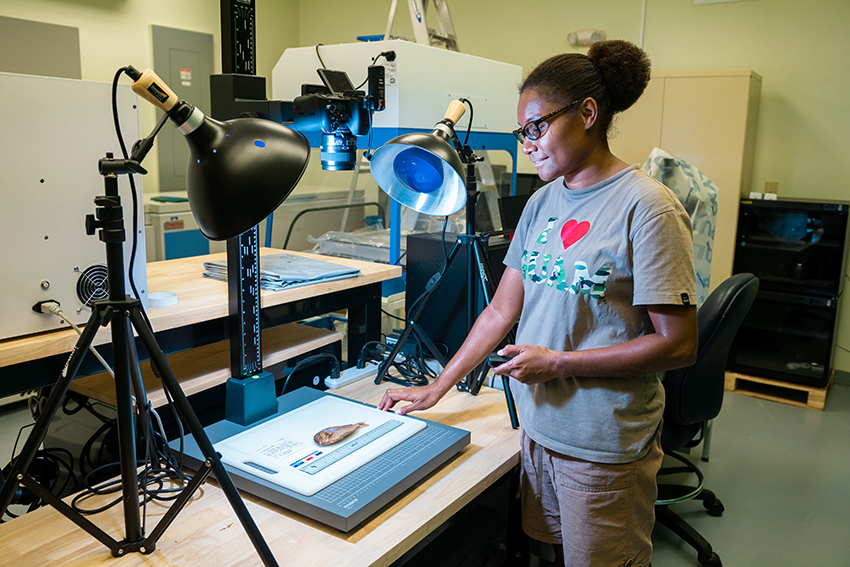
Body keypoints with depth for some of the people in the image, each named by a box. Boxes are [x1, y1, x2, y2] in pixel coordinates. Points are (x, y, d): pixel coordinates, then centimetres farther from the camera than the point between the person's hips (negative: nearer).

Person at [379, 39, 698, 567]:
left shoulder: (648, 208, -16)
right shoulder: (543, 202, 5)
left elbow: (679, 345, -17)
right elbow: (501, 311, 7)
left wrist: (557, 362, -17)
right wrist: (435, 389, 5)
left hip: (605, 444, -6)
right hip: (539, 424, 6)